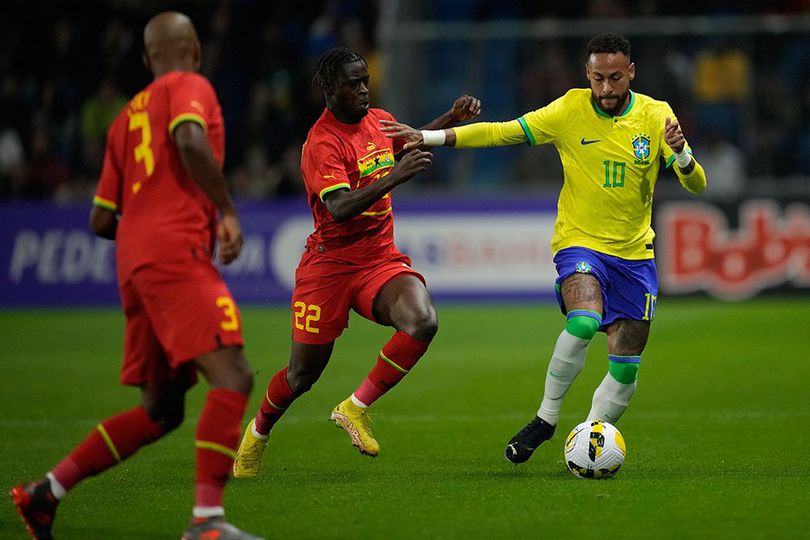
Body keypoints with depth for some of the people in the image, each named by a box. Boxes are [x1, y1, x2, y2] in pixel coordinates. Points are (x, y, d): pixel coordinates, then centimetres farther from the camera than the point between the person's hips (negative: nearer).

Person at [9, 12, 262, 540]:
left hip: (135, 260, 8)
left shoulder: (126, 117, 26)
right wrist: (228, 212, -12)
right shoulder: (189, 87, 5)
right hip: (175, 253, -8)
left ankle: (46, 491, 14)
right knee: (233, 378, -17)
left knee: (161, 411, 13)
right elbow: (190, 142, -19)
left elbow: (101, 220, 24)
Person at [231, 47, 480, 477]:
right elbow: (340, 208, -31)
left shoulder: (378, 120, 6)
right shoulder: (322, 142, -17)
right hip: (329, 262, -5)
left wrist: (451, 118, 17)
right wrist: (393, 178, -40)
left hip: (380, 259, 5)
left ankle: (356, 408, -12)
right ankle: (258, 433, 35)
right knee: (303, 374, 4)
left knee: (422, 321, -26)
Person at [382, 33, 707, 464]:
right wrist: (429, 137, -8)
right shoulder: (571, 110, -6)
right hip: (580, 242, -3)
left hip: (635, 254, 3)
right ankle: (546, 417, -14)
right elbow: (502, 132, -2)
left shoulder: (655, 116, -4)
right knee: (584, 321, -32)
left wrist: (681, 154, -30)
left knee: (625, 371, 1)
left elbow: (696, 186, -8)